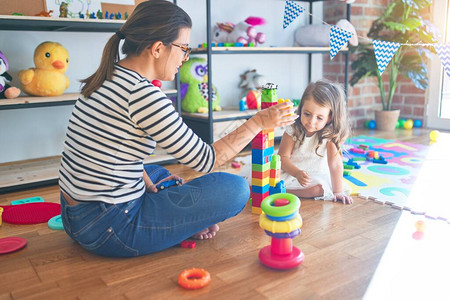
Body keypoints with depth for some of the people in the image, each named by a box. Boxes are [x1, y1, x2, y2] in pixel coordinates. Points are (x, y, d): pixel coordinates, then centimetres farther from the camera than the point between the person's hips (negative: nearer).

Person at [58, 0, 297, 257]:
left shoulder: (109, 77, 6)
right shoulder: (143, 94, -22)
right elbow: (205, 160, -16)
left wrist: (151, 187, 11)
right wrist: (258, 122, -7)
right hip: (107, 229, -9)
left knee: (162, 174, 36)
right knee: (235, 188, -12)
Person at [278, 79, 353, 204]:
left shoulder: (330, 135, -17)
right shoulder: (293, 130, -14)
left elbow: (335, 164, -18)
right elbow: (283, 157, -16)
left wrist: (337, 191, -20)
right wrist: (298, 173, -33)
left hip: (316, 175, 1)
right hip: (290, 171, -1)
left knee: (319, 189, -33)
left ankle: (283, 192, -19)